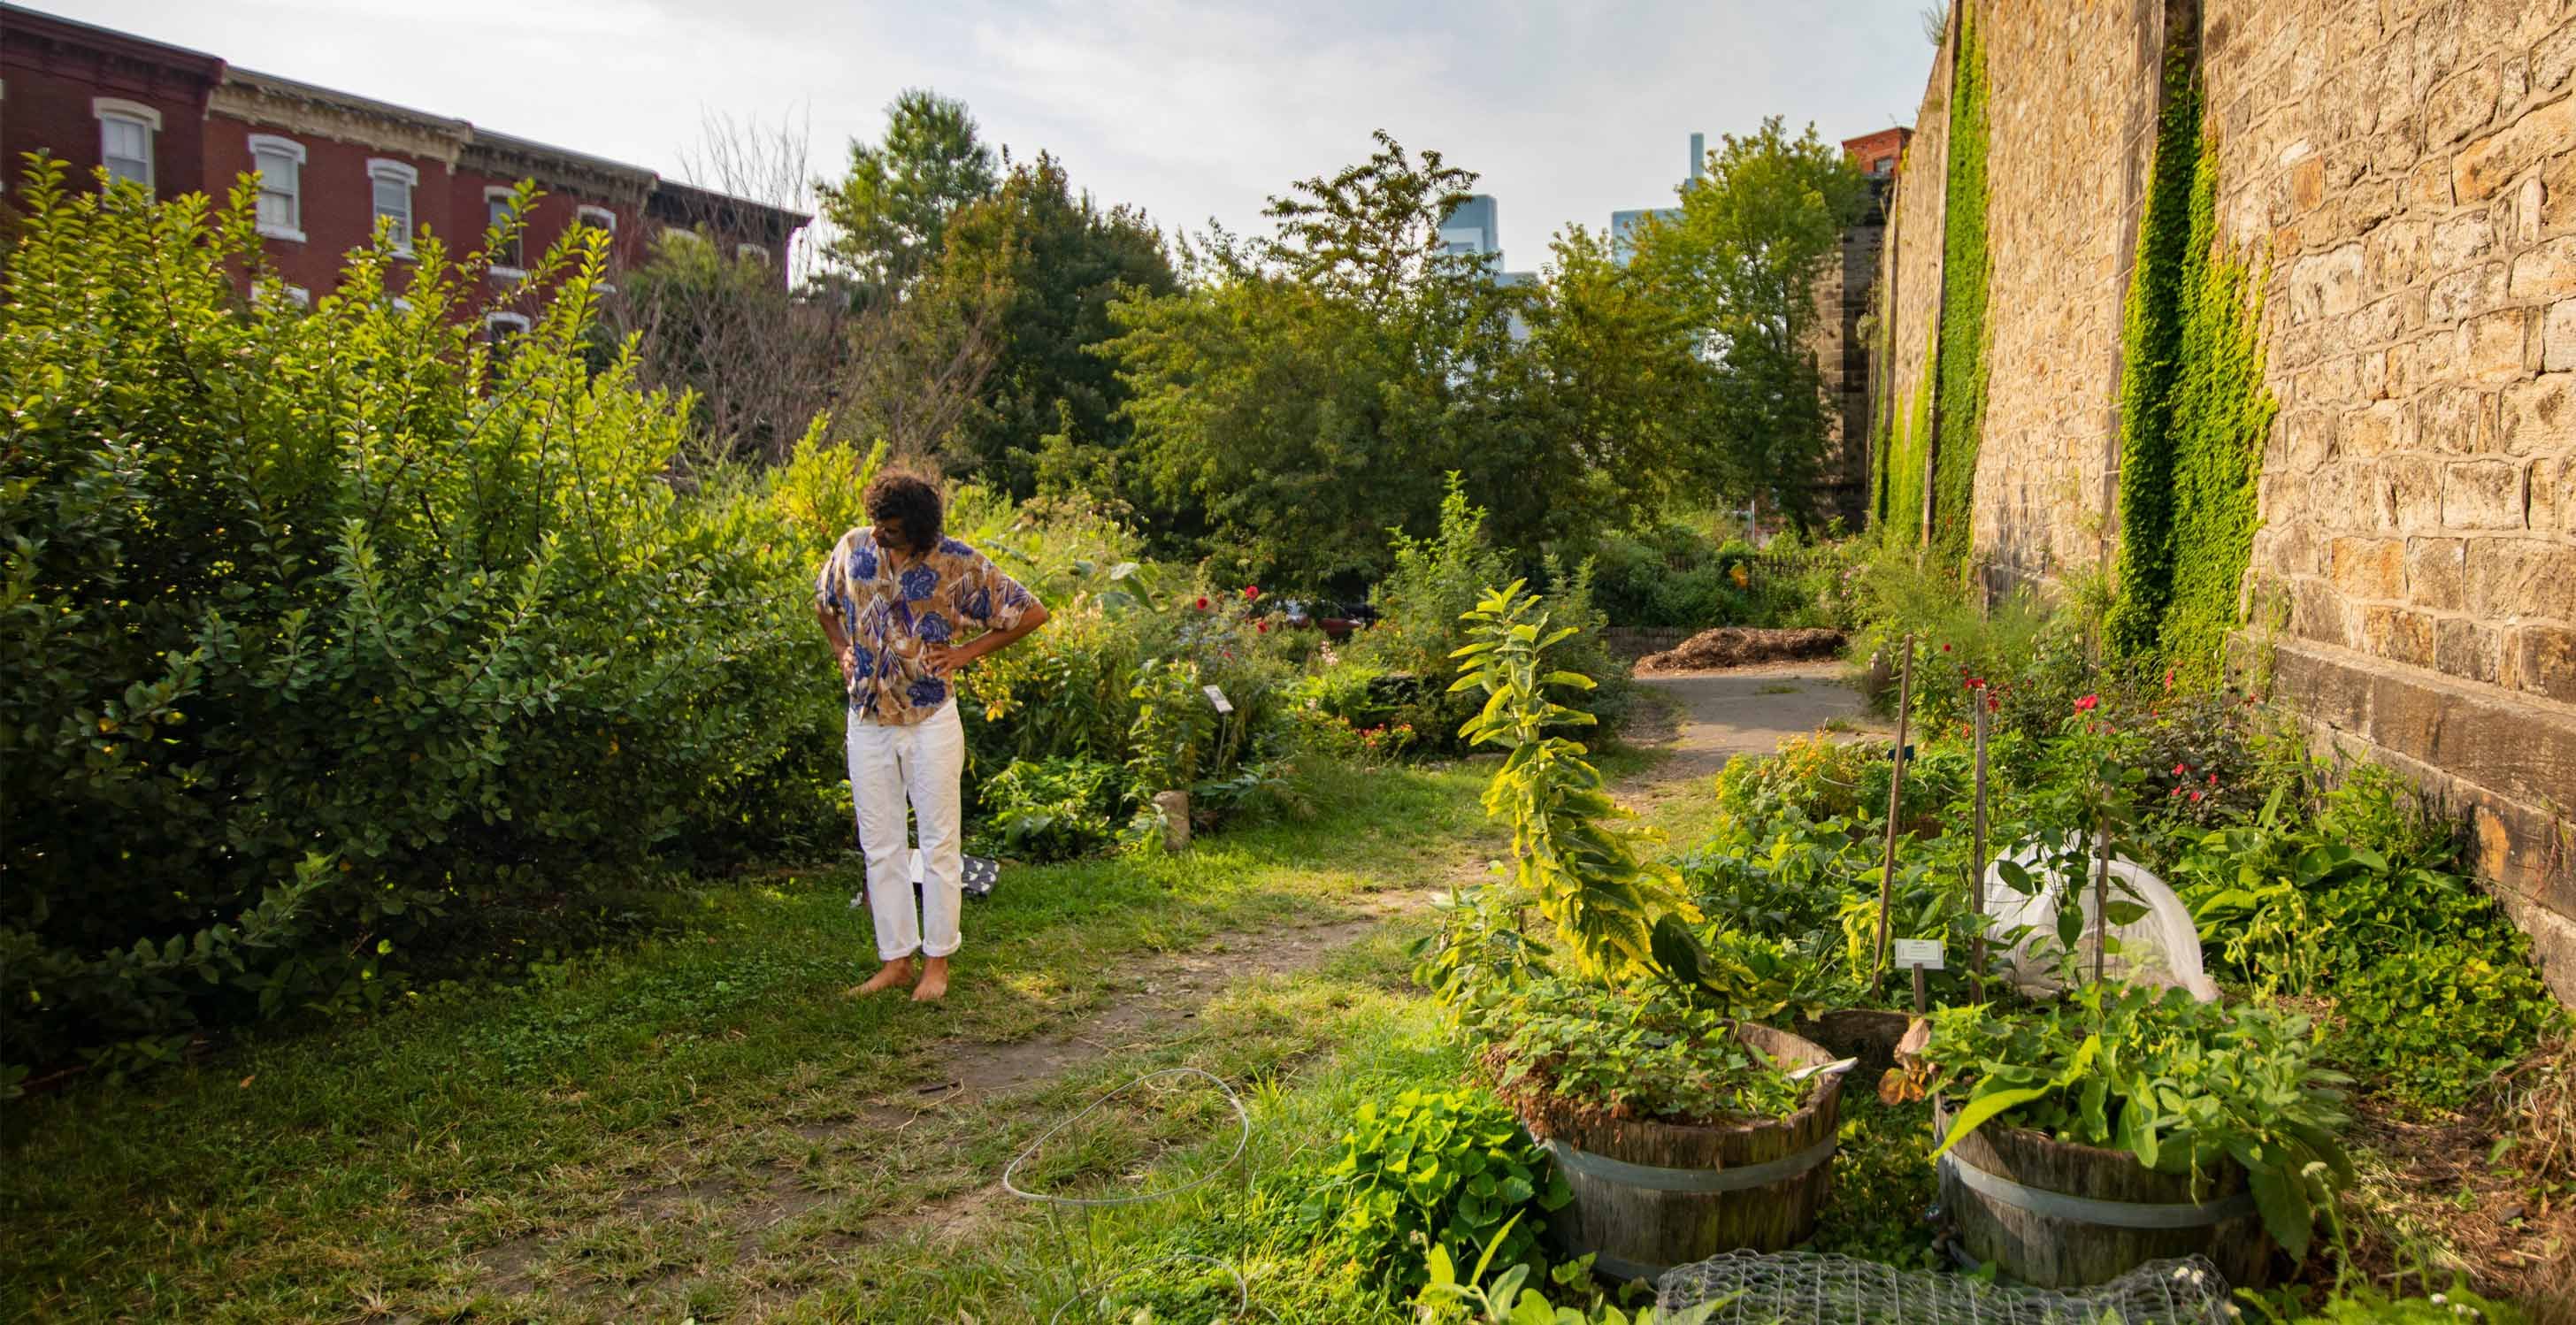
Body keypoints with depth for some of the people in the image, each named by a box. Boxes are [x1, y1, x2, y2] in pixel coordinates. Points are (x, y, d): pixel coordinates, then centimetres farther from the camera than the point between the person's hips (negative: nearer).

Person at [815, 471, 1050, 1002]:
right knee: (880, 847, 8)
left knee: (938, 843, 3)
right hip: (868, 719, 4)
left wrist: (966, 651, -7)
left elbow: (1032, 613, -5)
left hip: (931, 720, -4)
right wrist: (841, 650, 9)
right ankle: (895, 959, 19)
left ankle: (937, 961, 14)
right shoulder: (853, 548, 1)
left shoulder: (957, 564, -11)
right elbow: (824, 601, 23)